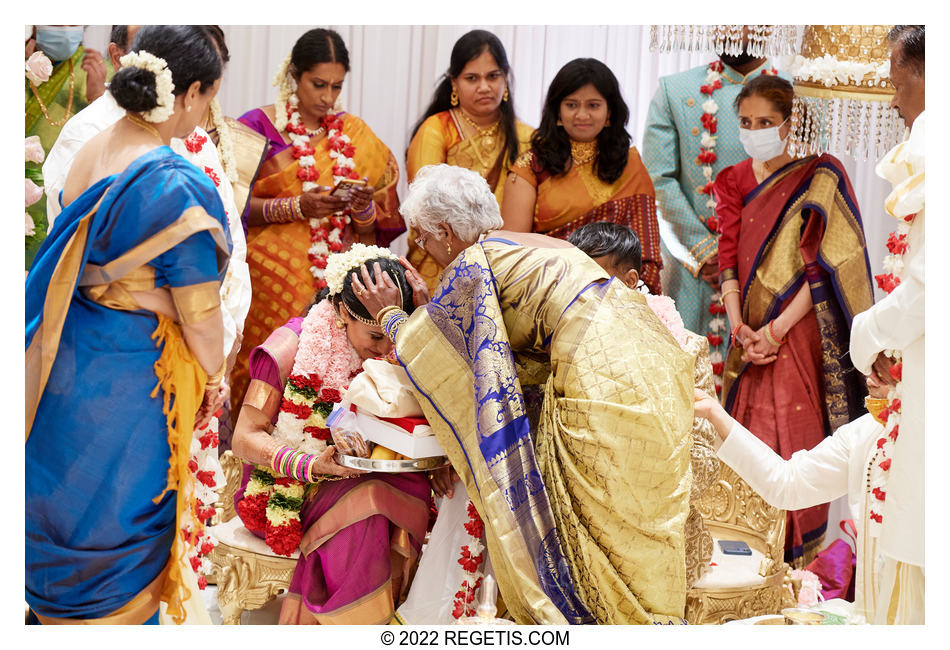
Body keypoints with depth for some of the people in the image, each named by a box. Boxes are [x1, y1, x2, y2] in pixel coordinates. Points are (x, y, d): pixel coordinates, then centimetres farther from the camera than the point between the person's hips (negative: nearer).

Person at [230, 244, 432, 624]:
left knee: (413, 490, -25)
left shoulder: (388, 353, 3)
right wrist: (315, 464, -27)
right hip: (284, 489, -5)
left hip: (361, 477, 5)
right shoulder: (290, 346, -11)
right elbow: (244, 437, -12)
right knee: (366, 502, -32)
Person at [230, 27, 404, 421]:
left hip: (337, 283, 3)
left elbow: (381, 224, 13)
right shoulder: (258, 126, 2)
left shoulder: (355, 134, 12)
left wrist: (364, 209, -9)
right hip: (274, 281, -2)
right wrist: (298, 206, -14)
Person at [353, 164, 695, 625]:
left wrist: (387, 314, 21)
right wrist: (427, 305, 35)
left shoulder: (472, 263, -5)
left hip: (603, 376, -9)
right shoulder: (528, 245, 21)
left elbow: (420, 345, 4)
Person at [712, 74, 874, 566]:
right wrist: (738, 327, -8)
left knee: (795, 440, -8)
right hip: (751, 336, 4)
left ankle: (799, 558, 0)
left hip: (798, 334, -4)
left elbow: (826, 267, -8)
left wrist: (776, 330, -14)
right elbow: (729, 258, 7)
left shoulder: (819, 179, -2)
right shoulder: (734, 182, 13)